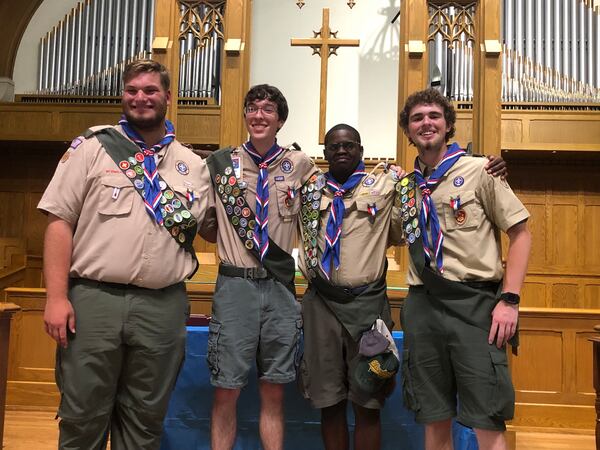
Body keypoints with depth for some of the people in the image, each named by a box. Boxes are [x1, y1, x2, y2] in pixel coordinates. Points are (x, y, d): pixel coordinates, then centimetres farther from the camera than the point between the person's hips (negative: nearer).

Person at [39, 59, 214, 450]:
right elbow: (60, 221, -2)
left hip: (163, 306, 2)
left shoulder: (194, 165, 10)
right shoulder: (91, 147, 3)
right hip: (93, 300, -2)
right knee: (82, 417, 10)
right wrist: (57, 297, -8)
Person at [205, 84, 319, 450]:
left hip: (280, 286, 1)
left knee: (274, 391, 11)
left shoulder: (300, 165, 6)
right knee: (227, 390, 6)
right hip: (235, 285, -1)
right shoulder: (221, 162, 4)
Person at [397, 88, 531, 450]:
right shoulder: (407, 185, 12)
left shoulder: (479, 170, 0)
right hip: (422, 306, 4)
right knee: (435, 419, 12)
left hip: (476, 302, -4)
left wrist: (509, 299, -10)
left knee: (488, 421, -1)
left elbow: (521, 233, -3)